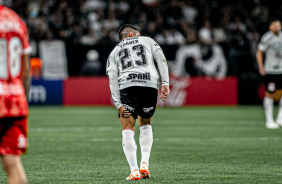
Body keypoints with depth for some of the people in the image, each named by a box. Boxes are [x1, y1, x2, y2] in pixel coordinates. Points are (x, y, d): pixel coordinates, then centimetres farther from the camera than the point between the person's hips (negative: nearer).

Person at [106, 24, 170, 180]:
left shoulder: (114, 52, 25)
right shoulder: (147, 41, 26)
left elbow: (112, 78, 9)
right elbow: (161, 59, 9)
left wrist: (118, 104, 2)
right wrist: (165, 83, 2)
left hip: (127, 85, -1)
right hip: (151, 84, 1)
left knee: (127, 129, 7)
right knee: (146, 124, 23)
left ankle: (134, 170, -6)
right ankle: (145, 164, 8)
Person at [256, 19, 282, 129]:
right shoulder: (266, 38, -8)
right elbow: (259, 53, -3)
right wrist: (261, 67, -11)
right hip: (270, 71, -5)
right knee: (270, 95, -1)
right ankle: (269, 121, 8)